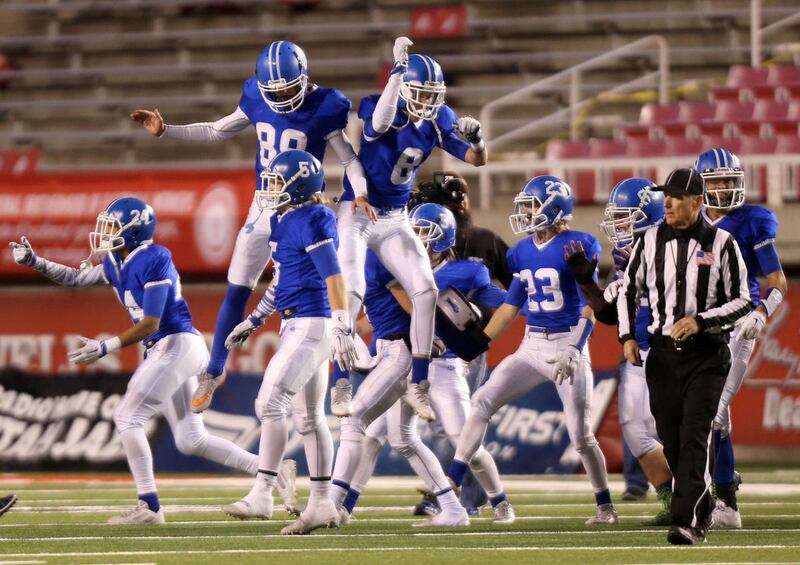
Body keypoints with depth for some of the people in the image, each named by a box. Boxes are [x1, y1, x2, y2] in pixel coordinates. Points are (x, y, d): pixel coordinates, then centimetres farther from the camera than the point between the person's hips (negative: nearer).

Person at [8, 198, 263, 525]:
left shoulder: (153, 260, -17)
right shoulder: (116, 263, 10)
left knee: (128, 417, -11)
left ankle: (149, 507, -10)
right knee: (191, 441, 9)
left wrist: (105, 348, -23)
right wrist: (34, 262, 13)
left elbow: (150, 324, -20)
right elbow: (77, 279, 24)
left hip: (176, 346, -9)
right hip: (160, 350, 9)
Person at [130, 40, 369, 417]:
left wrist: (360, 194, -26)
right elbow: (217, 131, 11)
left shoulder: (323, 109, -16)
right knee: (236, 293, 9)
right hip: (264, 208, 4)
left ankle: (340, 385, 1)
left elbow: (349, 159, -8)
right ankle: (213, 375, 25)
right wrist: (164, 131, 6)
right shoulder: (257, 99, -3)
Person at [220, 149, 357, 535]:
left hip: (311, 325, -10)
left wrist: (343, 330, -25)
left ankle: (262, 495, -13)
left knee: (270, 402, -13)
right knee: (309, 416, 10)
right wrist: (252, 322, 30)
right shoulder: (287, 221, 15)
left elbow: (334, 278, -19)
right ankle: (321, 504, 13)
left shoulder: (312, 222, -14)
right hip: (298, 327, 10)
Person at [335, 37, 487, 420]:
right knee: (351, 292, -19)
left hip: (395, 220, 6)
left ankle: (418, 386, 8)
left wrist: (476, 139, -23)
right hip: (357, 214, -6)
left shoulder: (438, 120, -3)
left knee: (425, 292, -2)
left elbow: (477, 160, -1)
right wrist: (398, 70, -42)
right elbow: (380, 123, -44)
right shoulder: (379, 107, -19)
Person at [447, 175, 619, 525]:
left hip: (567, 346, -6)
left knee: (581, 435, -4)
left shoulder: (576, 247, -11)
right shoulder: (524, 252, 8)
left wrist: (574, 349, -23)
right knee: (482, 402, -5)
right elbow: (510, 307, 15)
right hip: (532, 347, 6)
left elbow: (590, 306, -14)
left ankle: (605, 507, 15)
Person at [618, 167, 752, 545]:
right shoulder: (651, 241, 5)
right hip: (663, 353, 4)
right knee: (671, 440, 6)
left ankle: (686, 521, -18)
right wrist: (627, 336, 2)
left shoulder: (721, 244, -4)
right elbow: (629, 291, 16)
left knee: (694, 438, -13)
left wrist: (700, 321, -18)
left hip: (706, 354, -4)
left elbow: (742, 301, -3)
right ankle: (702, 512, 23)